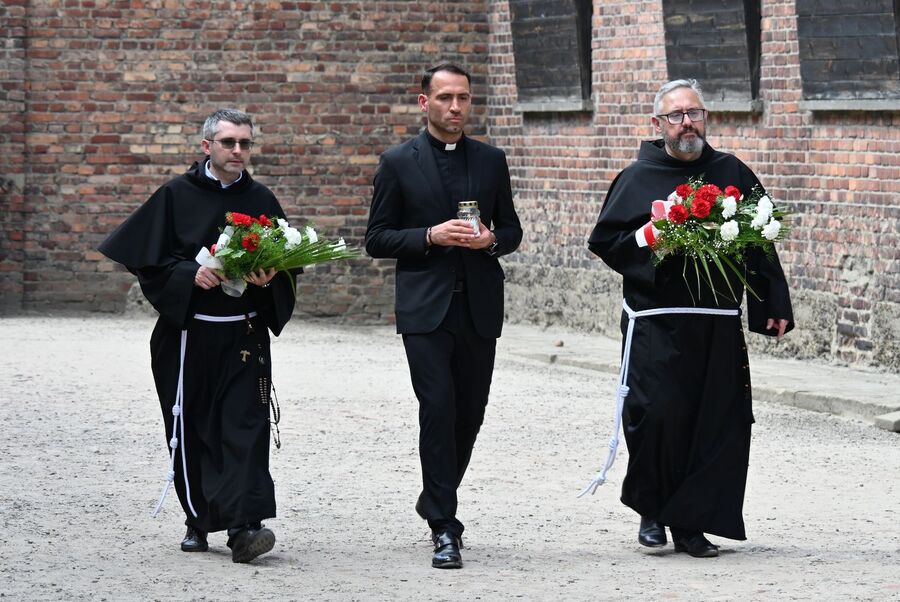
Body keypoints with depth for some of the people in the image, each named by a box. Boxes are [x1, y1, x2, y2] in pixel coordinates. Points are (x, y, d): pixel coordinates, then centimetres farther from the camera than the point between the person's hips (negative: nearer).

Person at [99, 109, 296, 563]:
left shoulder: (261, 201, 7)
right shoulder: (176, 197, 1)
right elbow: (147, 260, -1)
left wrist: (270, 277, -8)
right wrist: (190, 274, -16)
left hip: (244, 336, 0)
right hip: (187, 334, 0)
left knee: (245, 428, -10)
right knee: (190, 430, 5)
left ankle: (243, 526, -17)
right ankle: (199, 522, 19)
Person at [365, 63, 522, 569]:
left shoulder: (491, 161, 11)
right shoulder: (399, 162, 2)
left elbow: (512, 230, 16)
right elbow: (377, 239, 1)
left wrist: (490, 239, -7)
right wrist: (431, 236, -14)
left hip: (480, 307, 4)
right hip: (426, 308, -3)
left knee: (470, 413, 9)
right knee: (438, 410, -12)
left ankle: (437, 501, 32)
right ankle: (444, 528, -9)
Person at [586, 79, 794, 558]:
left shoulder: (733, 174, 10)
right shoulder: (638, 178, 3)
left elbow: (759, 242, 13)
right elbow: (605, 241, 3)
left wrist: (775, 306, 7)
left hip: (719, 325, 3)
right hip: (656, 324, -2)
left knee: (716, 424, -1)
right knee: (657, 414, -12)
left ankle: (689, 524, 9)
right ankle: (652, 511, 9)